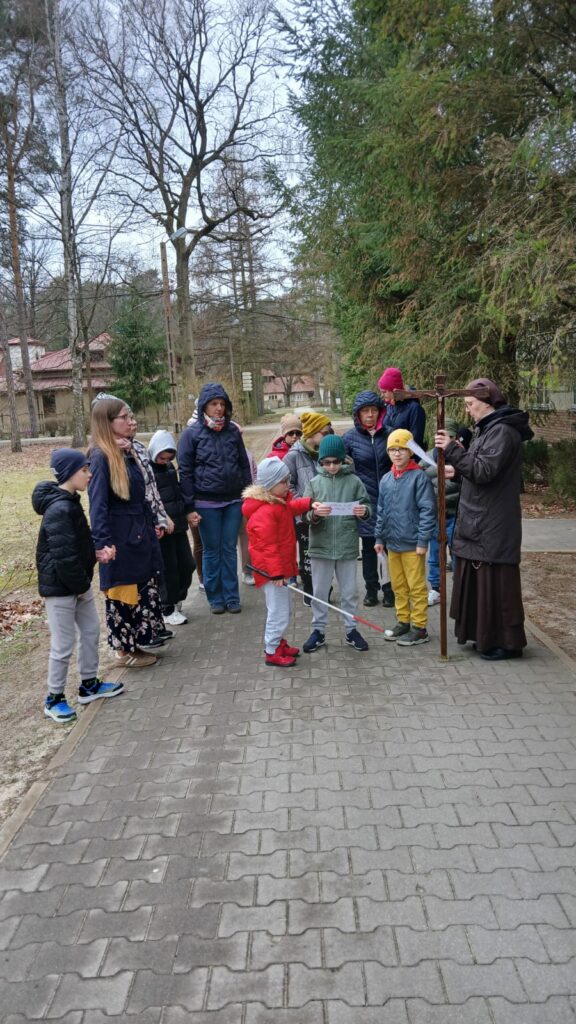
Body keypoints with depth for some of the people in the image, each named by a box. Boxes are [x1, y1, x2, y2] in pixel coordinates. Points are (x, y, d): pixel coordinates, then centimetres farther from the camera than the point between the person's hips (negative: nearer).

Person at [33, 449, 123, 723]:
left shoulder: (69, 502, 8)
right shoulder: (59, 510, -24)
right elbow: (63, 555, -26)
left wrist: (98, 551, -2)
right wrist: (80, 585, -15)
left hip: (78, 584, 10)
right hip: (60, 588, -10)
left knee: (91, 630, 18)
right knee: (63, 645, 2)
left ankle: (89, 684, 34)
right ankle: (54, 699, 19)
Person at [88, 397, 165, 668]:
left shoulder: (129, 452, 8)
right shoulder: (100, 457, -17)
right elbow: (98, 504, -21)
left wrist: (152, 524, 17)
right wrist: (102, 543, -27)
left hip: (140, 534, 8)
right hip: (120, 538, -8)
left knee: (145, 587, 18)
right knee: (122, 592, 6)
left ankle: (142, 636, 34)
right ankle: (124, 650, 21)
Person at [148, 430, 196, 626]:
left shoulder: (169, 466, 11)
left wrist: (186, 513, 16)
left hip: (179, 524, 7)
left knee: (187, 564, 10)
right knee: (168, 568, 1)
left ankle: (177, 600, 29)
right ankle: (168, 610, 14)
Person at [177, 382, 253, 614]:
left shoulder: (233, 431, 5)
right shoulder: (192, 434, -4)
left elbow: (244, 465, 11)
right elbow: (185, 472, -5)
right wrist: (189, 508, -8)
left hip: (233, 501, 3)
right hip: (206, 503, -2)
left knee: (229, 549, 9)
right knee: (211, 551, 7)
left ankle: (232, 596, 19)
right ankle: (215, 598, 19)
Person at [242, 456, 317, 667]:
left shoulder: (280, 502, 7)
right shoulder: (264, 512, -26)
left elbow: (292, 508, 30)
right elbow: (267, 547, -27)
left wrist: (310, 503, 14)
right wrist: (276, 572, -26)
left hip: (282, 566, 11)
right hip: (272, 570, -11)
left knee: (284, 609, 22)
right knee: (279, 613, -2)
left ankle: (278, 642, 37)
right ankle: (272, 652, 12)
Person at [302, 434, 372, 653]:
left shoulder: (354, 481, -2)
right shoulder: (314, 482, 0)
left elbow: (366, 506, 3)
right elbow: (304, 514, -1)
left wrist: (364, 511, -19)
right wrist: (314, 514, -23)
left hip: (347, 546, 0)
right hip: (320, 547, 0)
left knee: (349, 592, 11)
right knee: (319, 592, 10)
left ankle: (351, 629, 26)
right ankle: (318, 630, 24)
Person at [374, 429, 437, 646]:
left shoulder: (419, 477, -10)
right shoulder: (386, 479, 9)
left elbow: (428, 510, -12)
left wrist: (423, 540, -15)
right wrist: (379, 538, 13)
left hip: (412, 544, -6)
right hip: (392, 543, 6)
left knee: (416, 587, 2)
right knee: (398, 586, 15)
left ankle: (419, 628, 11)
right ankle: (403, 622, 28)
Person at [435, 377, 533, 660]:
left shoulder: (502, 430, -16)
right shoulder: (488, 428, 15)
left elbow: (485, 471, -25)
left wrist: (452, 450, -24)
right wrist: (458, 472, 5)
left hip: (493, 526, -10)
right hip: (479, 522, 10)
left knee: (495, 582, -2)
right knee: (479, 580, 16)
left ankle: (506, 642, 9)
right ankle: (485, 636, 27)